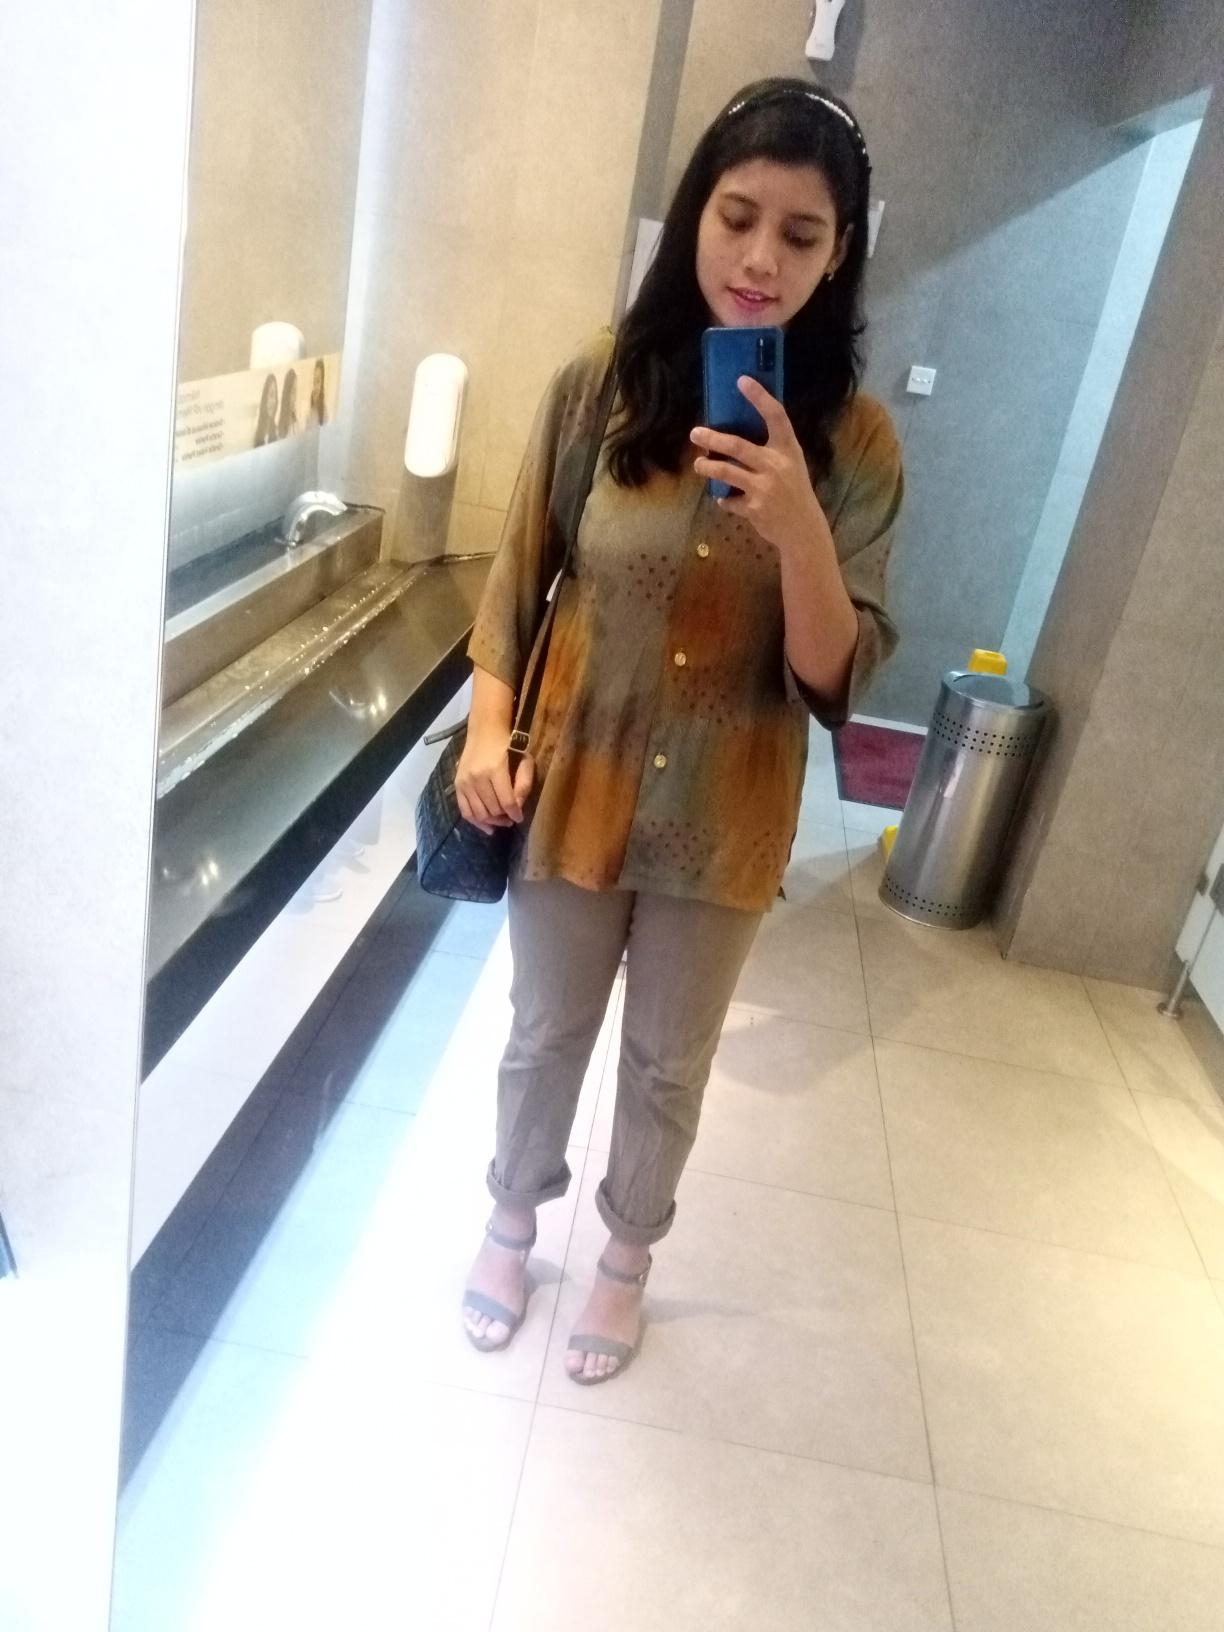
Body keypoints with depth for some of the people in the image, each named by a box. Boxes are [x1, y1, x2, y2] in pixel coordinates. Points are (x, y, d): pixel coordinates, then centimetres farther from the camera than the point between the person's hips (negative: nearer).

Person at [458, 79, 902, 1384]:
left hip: (723, 821, 0)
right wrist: (487, 733, -9)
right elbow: (517, 579, 1)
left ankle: (627, 1254, 47)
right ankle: (512, 1219, 49)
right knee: (545, 1035, 20)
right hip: (574, 789, 1)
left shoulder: (852, 439, -10)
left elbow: (835, 678, -13)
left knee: (669, 1065, 19)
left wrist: (798, 529, -29)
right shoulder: (599, 382, -9)